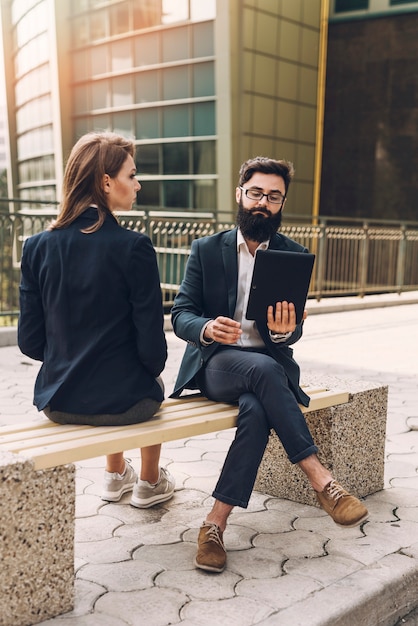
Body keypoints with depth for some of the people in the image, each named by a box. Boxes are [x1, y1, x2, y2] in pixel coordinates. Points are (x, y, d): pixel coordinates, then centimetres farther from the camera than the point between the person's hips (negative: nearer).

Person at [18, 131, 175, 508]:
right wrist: (151, 369, 8)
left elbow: (30, 341, -2)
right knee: (153, 384, 33)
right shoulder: (133, 246, -18)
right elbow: (151, 345, -15)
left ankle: (116, 475, 54)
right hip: (121, 401, -4)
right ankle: (150, 482, 48)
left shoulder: (38, 247, -5)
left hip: (57, 402, 4)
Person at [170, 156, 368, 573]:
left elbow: (294, 330, 3)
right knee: (265, 368, -35)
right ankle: (320, 480, -29)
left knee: (256, 409, -34)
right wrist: (208, 329, -25)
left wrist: (283, 332, -24)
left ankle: (216, 523, -26)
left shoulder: (294, 256, 7)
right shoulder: (206, 249, 5)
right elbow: (180, 315, -1)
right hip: (215, 363, -1)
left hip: (269, 364, 1)